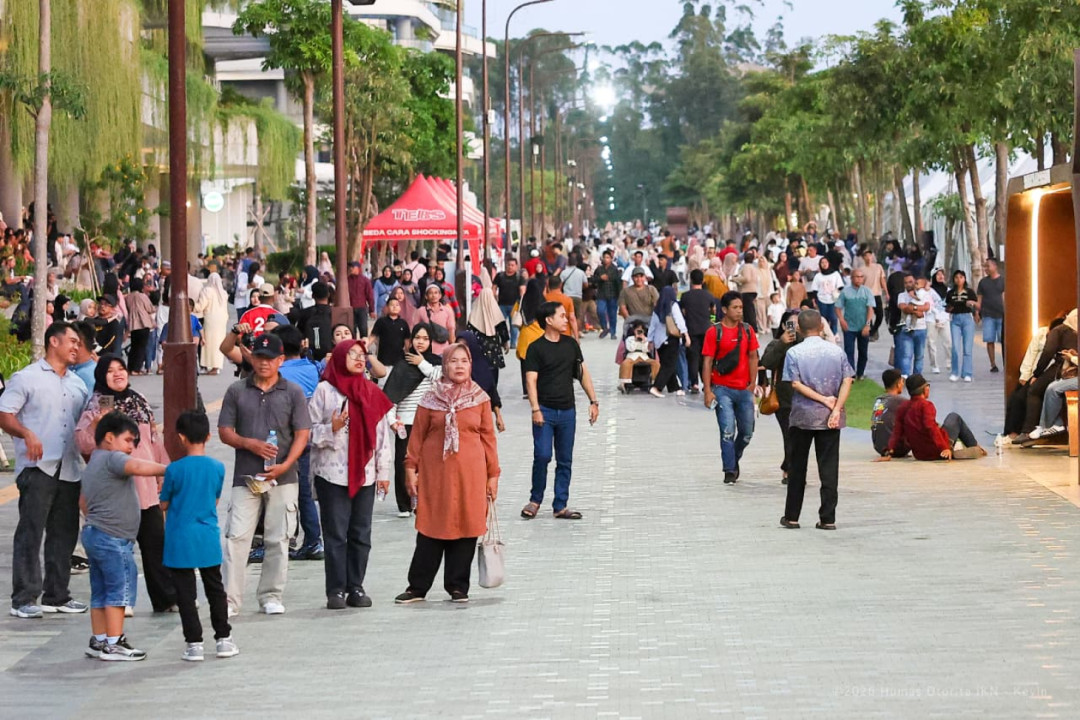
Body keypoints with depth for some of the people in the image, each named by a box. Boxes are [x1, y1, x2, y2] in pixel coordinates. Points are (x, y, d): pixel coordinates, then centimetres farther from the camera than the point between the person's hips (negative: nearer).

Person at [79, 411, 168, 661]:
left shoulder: (92, 464, 21)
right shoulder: (112, 458, -12)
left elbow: (84, 502, 29)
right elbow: (138, 467, -29)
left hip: (94, 534, 11)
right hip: (113, 539, -11)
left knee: (100, 592, 13)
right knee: (119, 590, -7)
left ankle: (99, 641, 16)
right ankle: (114, 643, -6)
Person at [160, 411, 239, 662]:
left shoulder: (175, 469, -12)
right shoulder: (218, 468, -3)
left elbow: (164, 505, -2)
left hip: (181, 541, -3)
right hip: (208, 539, 3)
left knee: (186, 594, 4)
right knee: (215, 589, 15)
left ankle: (194, 643, 3)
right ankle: (224, 639, 17)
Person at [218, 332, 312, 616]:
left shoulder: (293, 392, 6)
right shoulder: (237, 391, 7)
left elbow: (302, 434, 2)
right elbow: (225, 431, 6)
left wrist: (285, 465, -12)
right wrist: (250, 444, -13)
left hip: (282, 478, 0)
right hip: (245, 476, 0)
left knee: (278, 539, 4)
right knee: (236, 537, -7)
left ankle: (271, 597, 14)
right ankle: (229, 600, -5)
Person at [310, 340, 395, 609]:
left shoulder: (372, 392, 11)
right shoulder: (325, 390, 0)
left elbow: (383, 433, 11)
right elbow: (311, 430, 0)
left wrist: (384, 471, 7)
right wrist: (332, 428, -19)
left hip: (365, 474, 4)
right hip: (332, 473, -4)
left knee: (361, 534, 5)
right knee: (336, 534, -3)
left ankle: (355, 587, 12)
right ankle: (336, 591, 0)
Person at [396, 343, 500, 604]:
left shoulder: (480, 399, 6)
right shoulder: (431, 399, 4)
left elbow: (488, 436, 7)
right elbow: (417, 436, 6)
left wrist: (493, 474, 5)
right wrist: (411, 469, 1)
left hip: (470, 475, 1)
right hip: (435, 473, -1)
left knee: (466, 529, 2)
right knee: (431, 530, 0)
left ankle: (458, 587, 13)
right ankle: (417, 587, 8)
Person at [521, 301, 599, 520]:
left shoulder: (571, 344, 10)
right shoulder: (536, 348, -5)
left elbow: (583, 373, 16)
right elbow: (531, 380, -9)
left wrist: (593, 401, 10)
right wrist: (535, 409, -19)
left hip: (567, 411, 5)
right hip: (545, 410, -5)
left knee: (565, 460, 6)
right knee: (542, 456, -12)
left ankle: (560, 506, 12)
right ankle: (535, 500, 7)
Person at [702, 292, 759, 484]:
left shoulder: (747, 331, 8)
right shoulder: (714, 332, -4)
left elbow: (753, 357, 12)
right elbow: (707, 363, -4)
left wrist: (753, 383, 2)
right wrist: (708, 391, -10)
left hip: (744, 389, 4)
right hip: (722, 389, -4)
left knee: (746, 432, 9)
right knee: (728, 431, -10)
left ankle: (734, 460, 34)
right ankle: (730, 471, -3)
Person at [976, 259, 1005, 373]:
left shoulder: (1002, 281, 5)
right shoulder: (983, 282, 13)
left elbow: (1004, 297, 1)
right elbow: (980, 298, 13)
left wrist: (1005, 312, -7)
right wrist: (977, 311, 3)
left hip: (1001, 315, -2)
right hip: (987, 315, 2)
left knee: (1004, 340, -3)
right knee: (990, 341, -1)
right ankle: (993, 364, 4)